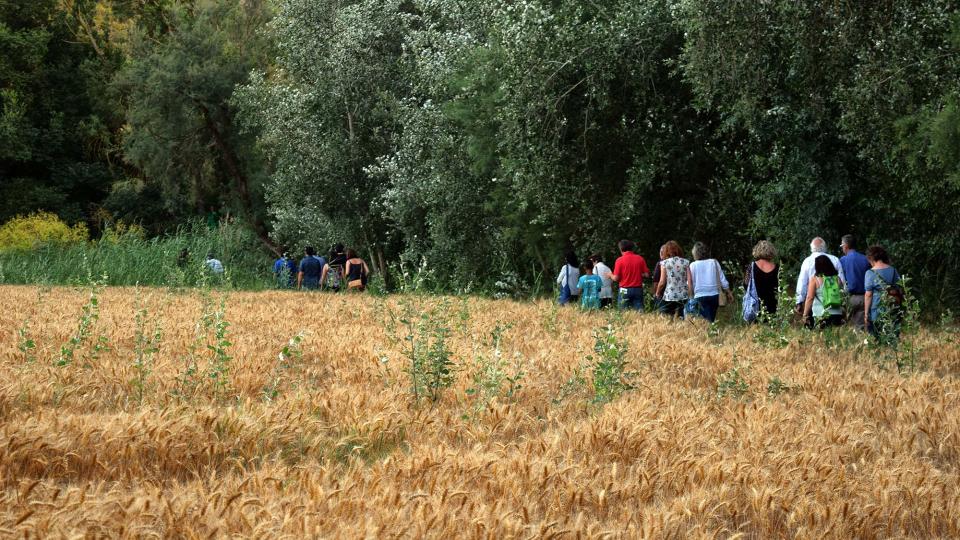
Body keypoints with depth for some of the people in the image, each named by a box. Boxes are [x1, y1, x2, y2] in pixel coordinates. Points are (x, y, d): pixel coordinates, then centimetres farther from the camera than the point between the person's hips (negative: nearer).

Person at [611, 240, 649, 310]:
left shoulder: (620, 260, -7)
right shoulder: (640, 259, 2)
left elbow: (616, 278, -8)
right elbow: (646, 274, 1)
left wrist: (610, 275, 13)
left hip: (625, 290, -3)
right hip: (638, 289, 3)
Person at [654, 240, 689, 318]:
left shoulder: (665, 263, -1)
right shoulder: (686, 262, 5)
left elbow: (662, 282, -2)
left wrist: (657, 293, 14)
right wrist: (690, 295, 8)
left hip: (669, 297, -3)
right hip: (684, 296, 3)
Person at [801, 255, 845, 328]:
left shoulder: (815, 279, -1)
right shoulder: (837, 278, 9)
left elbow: (810, 298, -5)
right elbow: (843, 297, 12)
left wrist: (805, 315, 0)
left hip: (821, 316, -3)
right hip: (837, 315, 4)